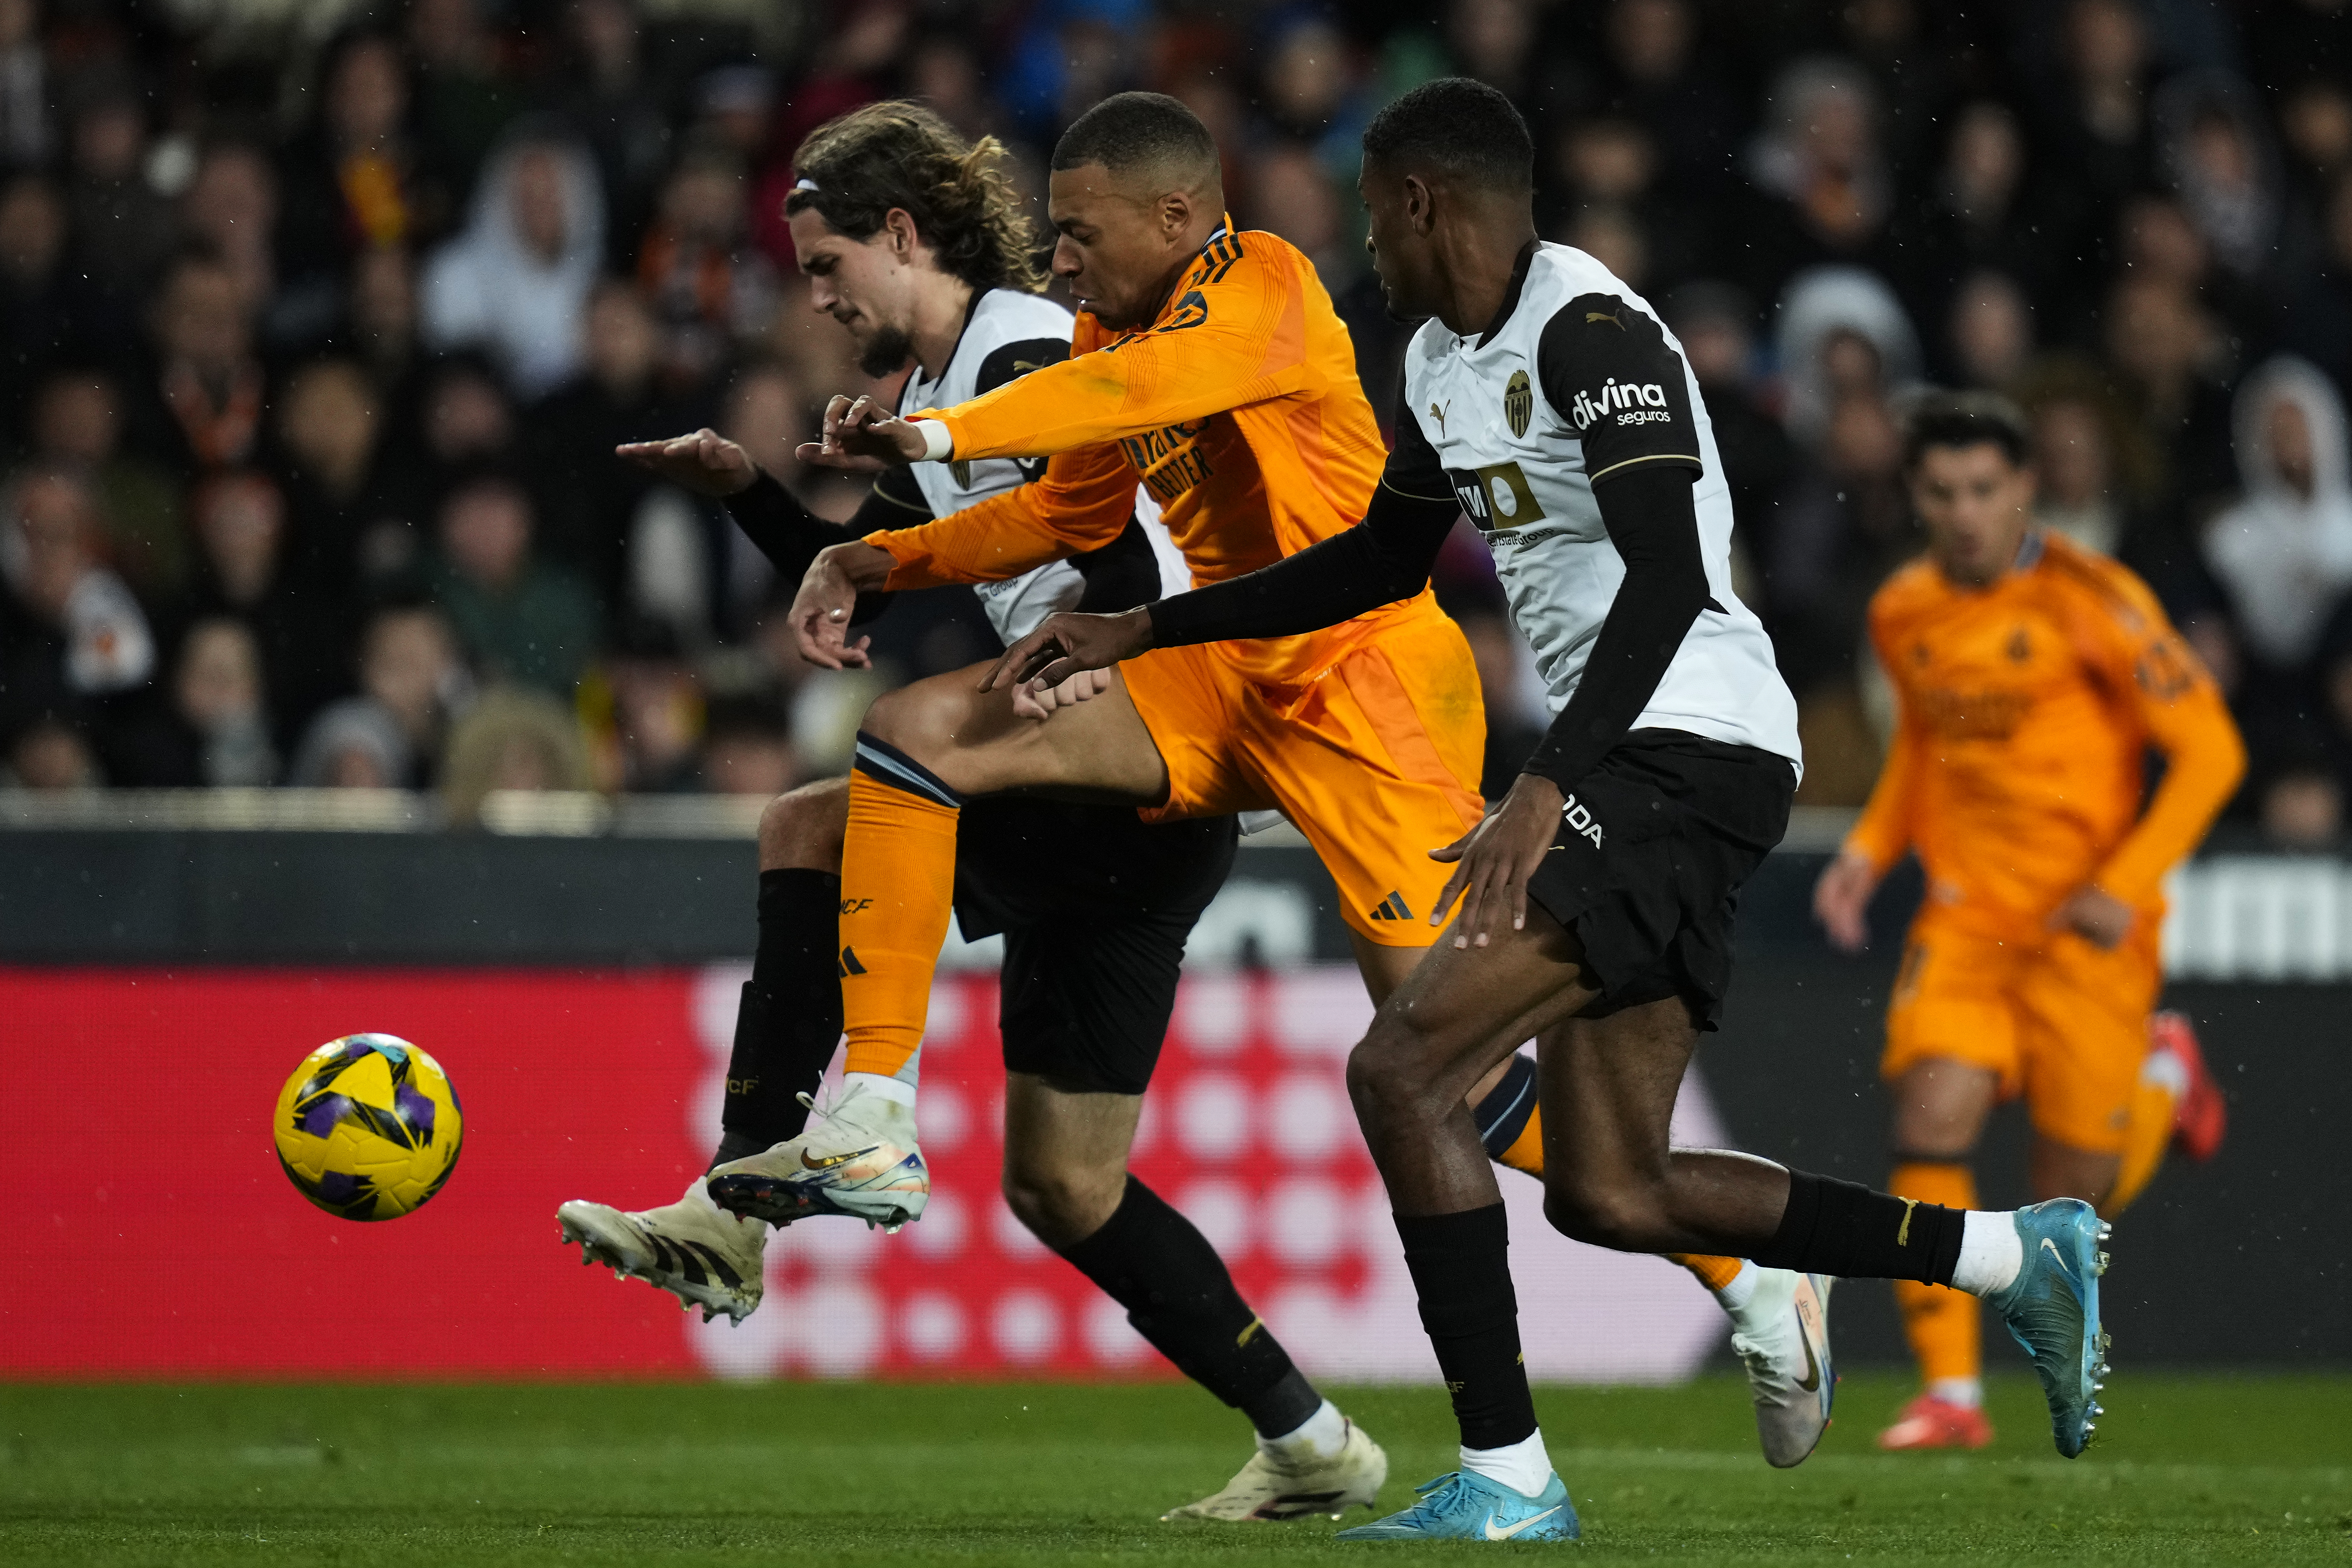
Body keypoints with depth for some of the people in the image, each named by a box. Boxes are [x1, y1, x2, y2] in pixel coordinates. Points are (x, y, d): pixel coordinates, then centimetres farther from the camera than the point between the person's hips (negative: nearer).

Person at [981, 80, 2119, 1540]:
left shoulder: (1590, 329, -15)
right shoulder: (1446, 361, 16)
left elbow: (1668, 580, -24)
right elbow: (1381, 563, 30)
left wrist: (1546, 790, -33)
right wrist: (1141, 633, 27)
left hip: (1685, 752, -10)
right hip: (1632, 771, 10)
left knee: (1404, 1066, -16)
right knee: (1606, 1190, 9)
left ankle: (1505, 1477, -12)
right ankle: (2013, 1253, 17)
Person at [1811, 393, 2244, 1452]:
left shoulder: (2089, 602, -13)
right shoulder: (1903, 616, 4)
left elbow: (2209, 749, -11)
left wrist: (2128, 885, -20)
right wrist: (1872, 849, 8)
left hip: (2087, 926, -4)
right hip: (1965, 916, 4)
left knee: (2070, 1207, 1)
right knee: (1931, 1120, -20)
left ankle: (2164, 1076, 35)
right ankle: (1951, 1395, -15)